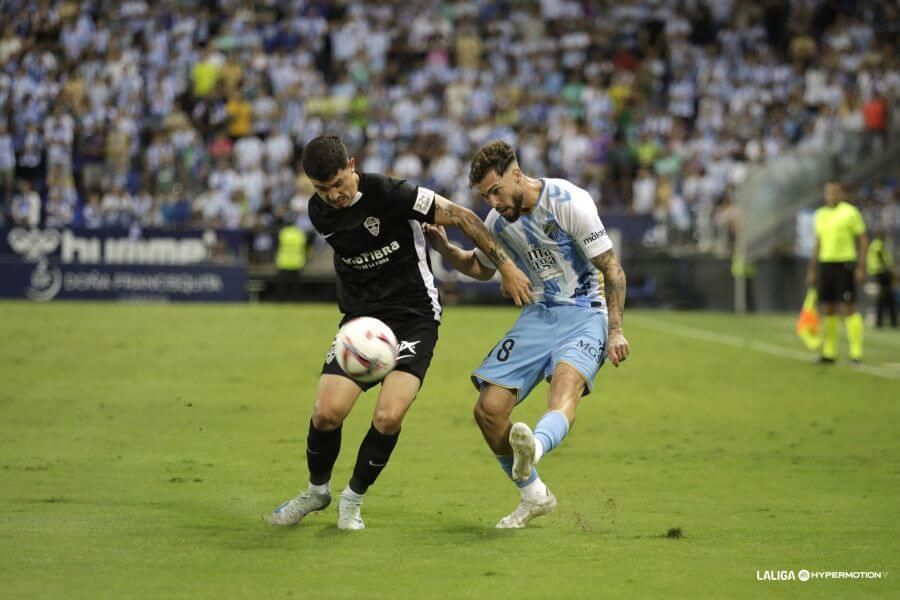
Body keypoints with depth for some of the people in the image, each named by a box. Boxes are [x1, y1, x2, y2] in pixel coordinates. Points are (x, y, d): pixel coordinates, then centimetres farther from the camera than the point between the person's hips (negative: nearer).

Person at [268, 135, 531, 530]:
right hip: (360, 317, 5)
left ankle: (353, 499, 6)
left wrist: (505, 266, -12)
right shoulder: (318, 211, 0)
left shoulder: (388, 194, -19)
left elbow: (460, 216, -13)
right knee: (327, 412, -12)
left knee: (388, 416, -20)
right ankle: (317, 491, 17)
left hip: (413, 316, -4)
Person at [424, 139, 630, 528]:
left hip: (584, 314, -6)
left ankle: (536, 445, -69)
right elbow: (482, 268, 24)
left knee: (565, 385, -36)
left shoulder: (568, 201, -15)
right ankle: (534, 496, 12)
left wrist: (615, 331, -15)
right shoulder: (499, 221, 3)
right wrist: (446, 250, 4)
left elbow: (611, 269, -11)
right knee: (488, 411, -6)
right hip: (539, 316, 6)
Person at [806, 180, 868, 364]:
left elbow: (863, 239, -4)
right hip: (825, 264, 6)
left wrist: (861, 267, -11)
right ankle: (829, 353, 10)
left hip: (845, 264, -6)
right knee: (827, 309, 6)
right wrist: (811, 271, 16)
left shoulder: (850, 212, -3)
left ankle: (856, 353, -6)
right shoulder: (820, 214, 14)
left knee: (849, 308, -8)